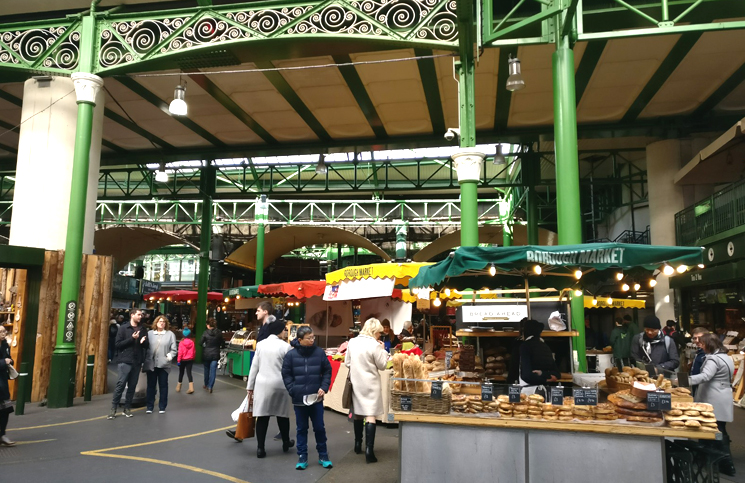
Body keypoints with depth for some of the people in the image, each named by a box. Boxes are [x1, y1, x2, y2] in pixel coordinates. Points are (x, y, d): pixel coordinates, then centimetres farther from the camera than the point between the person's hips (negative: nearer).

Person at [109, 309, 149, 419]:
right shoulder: (123, 328, 0)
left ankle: (127, 408, 14)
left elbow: (146, 346, 15)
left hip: (137, 362, 4)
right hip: (125, 361, -4)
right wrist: (132, 339, -16)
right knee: (121, 384, -6)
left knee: (132, 386, 6)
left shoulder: (142, 330, 12)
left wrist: (143, 342, -7)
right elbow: (118, 345, -6)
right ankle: (113, 408, 3)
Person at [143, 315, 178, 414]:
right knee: (151, 385, 7)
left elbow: (173, 349, 0)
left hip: (163, 364, -1)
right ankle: (149, 406, 17)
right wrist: (145, 359, -9)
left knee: (163, 385, 6)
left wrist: (170, 355, -16)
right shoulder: (149, 333, 7)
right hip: (151, 364, 1)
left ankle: (162, 407, 15)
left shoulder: (170, 334, 3)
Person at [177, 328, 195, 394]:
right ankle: (191, 388, -14)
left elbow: (180, 352, -13)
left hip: (183, 360, -1)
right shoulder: (192, 342, -3)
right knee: (189, 372, 0)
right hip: (190, 360, 2)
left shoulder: (181, 343, -11)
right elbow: (194, 351, 2)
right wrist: (193, 358, 16)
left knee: (181, 373, 15)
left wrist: (178, 360, -6)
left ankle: (178, 387, 28)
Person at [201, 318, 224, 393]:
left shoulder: (206, 333, -12)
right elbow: (222, 344, -1)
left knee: (206, 370, 18)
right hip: (215, 354, 0)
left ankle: (206, 385, 32)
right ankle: (210, 387, 1)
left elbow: (201, 343, -8)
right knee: (213, 370, 4)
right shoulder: (218, 333, -6)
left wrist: (204, 346, 12)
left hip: (206, 354, 0)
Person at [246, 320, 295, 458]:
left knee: (262, 416, 4)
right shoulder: (285, 346, -7)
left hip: (262, 384, 3)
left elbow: (254, 367, 5)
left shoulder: (260, 344, 3)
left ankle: (260, 448, 6)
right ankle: (286, 443, 29)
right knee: (282, 414, 13)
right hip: (280, 384, -2)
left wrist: (250, 386, 12)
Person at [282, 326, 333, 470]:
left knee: (319, 427, 9)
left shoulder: (319, 352, -4)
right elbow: (286, 374, 0)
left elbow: (327, 371, 4)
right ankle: (302, 457, 23)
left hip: (316, 398, 1)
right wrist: (292, 390, -9)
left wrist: (324, 387, -7)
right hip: (299, 399, 0)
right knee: (301, 429, 12)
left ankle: (323, 455, 24)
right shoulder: (291, 354, -7)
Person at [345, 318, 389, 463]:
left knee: (358, 413, 18)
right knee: (370, 415, -5)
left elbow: (347, 362, 7)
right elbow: (382, 365, -8)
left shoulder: (352, 342, 0)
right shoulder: (375, 345, -16)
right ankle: (369, 450, -11)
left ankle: (358, 444, 30)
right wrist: (383, 350, 2)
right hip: (370, 384, -5)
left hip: (356, 382, 6)